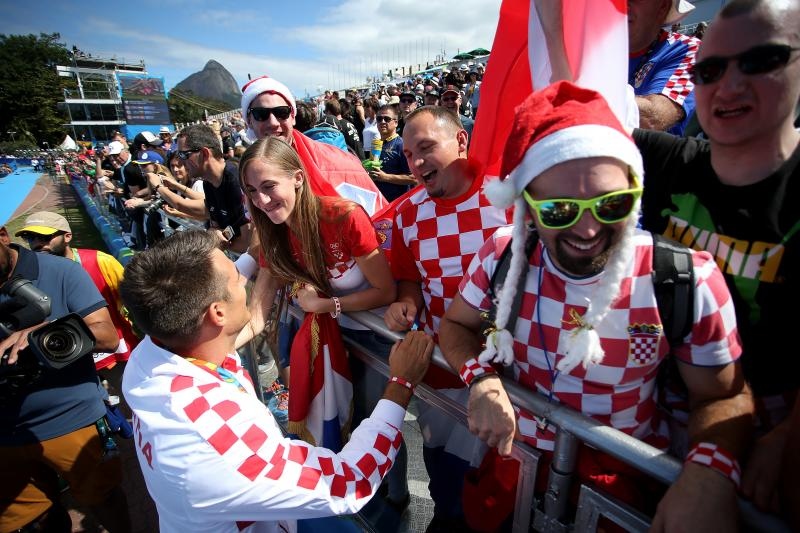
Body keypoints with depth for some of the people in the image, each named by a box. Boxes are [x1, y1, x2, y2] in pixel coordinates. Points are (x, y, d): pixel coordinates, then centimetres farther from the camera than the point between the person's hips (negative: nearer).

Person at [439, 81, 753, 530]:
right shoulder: (501, 255, -16)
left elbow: (724, 396, -8)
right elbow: (455, 325, -2)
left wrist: (709, 470, -30)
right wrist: (482, 379, -23)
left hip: (622, 478, -1)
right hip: (514, 454, 2)